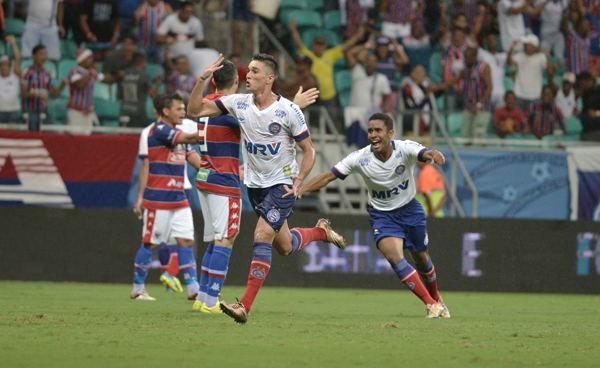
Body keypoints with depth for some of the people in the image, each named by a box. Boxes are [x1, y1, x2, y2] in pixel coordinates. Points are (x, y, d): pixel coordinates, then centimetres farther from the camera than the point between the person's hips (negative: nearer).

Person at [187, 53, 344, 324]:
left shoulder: (289, 110, -15)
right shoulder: (239, 103, -4)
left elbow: (309, 150, -6)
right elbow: (194, 111, -3)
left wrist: (299, 180, -18)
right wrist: (202, 80, -17)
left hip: (282, 183, -6)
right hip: (255, 183, 6)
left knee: (262, 236, -20)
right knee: (284, 247, 15)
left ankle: (245, 306, -21)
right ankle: (321, 231, 47)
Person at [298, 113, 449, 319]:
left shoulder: (405, 149, -23)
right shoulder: (360, 159, -20)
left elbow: (426, 154, -41)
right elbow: (329, 176, -17)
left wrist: (434, 155, -66)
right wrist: (300, 189, -30)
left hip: (409, 209, 1)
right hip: (382, 215, -1)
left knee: (421, 258, 16)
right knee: (394, 257, -23)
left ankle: (435, 298, 46)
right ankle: (431, 304, -13)